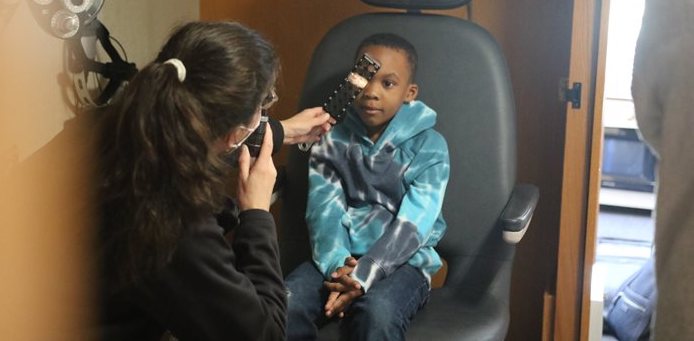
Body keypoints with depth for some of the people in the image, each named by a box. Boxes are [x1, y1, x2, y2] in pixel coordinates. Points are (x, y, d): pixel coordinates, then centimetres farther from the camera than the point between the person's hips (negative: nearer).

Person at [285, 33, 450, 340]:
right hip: (340, 258, 3)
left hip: (401, 261, -3)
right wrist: (336, 264, -22)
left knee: (376, 314, -36)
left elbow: (411, 225, -11)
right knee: (284, 306, -25)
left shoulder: (429, 147, -1)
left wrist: (363, 276, -24)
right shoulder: (332, 141, 10)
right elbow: (324, 210, -2)